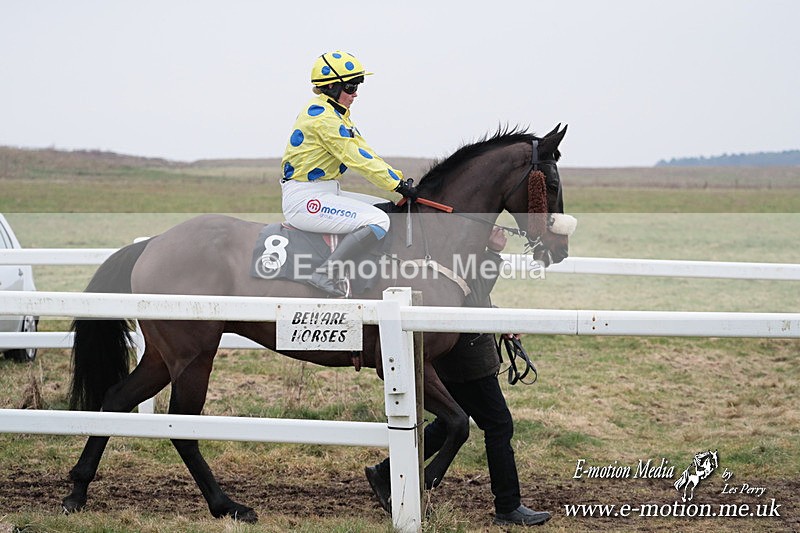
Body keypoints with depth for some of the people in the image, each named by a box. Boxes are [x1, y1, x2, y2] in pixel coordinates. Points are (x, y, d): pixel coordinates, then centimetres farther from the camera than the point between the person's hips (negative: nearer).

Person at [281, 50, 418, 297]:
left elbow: (364, 152, 15)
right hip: (304, 200, -11)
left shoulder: (336, 114, 17)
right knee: (378, 221, -23)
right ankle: (327, 274, -24)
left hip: (327, 193, 11)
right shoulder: (322, 116, -16)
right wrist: (398, 184, -16)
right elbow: (357, 158, -19)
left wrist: (400, 179, 6)